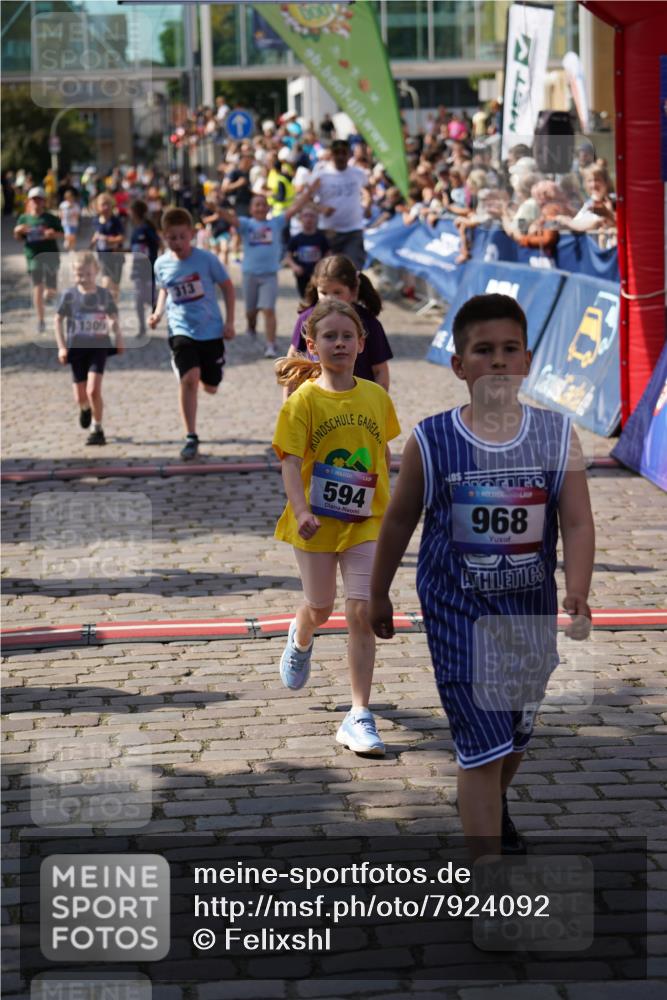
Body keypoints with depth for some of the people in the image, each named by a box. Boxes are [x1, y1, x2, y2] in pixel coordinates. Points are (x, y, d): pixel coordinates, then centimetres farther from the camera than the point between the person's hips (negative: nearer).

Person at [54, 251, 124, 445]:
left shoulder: (105, 294, -2)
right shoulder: (69, 295, -4)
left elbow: (113, 318, 10)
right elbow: (59, 320, 3)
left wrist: (118, 338, -3)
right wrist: (61, 347, -3)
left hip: (99, 347, -1)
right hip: (77, 348, 1)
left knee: (93, 390, -18)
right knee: (80, 397, 7)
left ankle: (97, 430, -3)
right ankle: (85, 408, 45)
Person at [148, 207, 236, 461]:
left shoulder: (207, 259, -11)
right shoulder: (162, 264, -3)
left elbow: (227, 286, 1)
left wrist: (229, 321, -3)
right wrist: (158, 312, 0)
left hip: (211, 330, 0)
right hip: (181, 330, 0)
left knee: (210, 387, 10)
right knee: (189, 378, -22)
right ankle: (191, 438, -15)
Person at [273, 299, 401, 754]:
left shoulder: (376, 397, -1)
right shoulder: (304, 400, -11)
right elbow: (291, 462, -17)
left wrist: (386, 504, 17)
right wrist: (301, 511, -31)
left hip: (366, 521, 1)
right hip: (317, 520, -1)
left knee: (362, 614, -7)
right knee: (320, 608, 17)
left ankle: (359, 717, -2)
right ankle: (300, 640, 56)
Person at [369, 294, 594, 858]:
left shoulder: (557, 437, -8)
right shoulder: (431, 442, -12)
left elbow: (578, 523, -10)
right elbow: (400, 520, 2)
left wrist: (577, 594, -26)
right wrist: (379, 594, 11)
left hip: (532, 609, 3)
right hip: (458, 612, -3)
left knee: (517, 734, 23)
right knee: (483, 747, -9)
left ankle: (494, 807, 56)